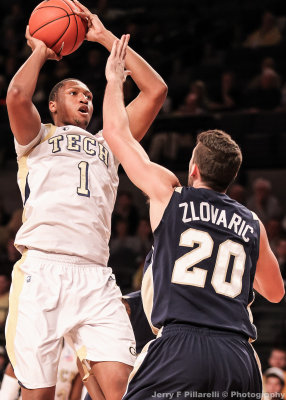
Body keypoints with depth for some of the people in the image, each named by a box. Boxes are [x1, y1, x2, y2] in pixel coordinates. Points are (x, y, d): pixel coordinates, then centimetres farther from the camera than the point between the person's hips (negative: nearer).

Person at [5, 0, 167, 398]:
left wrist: (106, 37, 21)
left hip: (96, 279, 3)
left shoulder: (107, 144, 28)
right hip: (42, 271, -3)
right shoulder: (38, 137, 18)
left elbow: (155, 91, 20)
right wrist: (40, 51, 13)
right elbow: (17, 95, -5)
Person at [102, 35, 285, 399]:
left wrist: (114, 81, 34)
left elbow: (116, 133, 19)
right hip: (239, 355, 4)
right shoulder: (252, 225, 17)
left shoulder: (170, 195, 8)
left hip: (180, 346, -4)